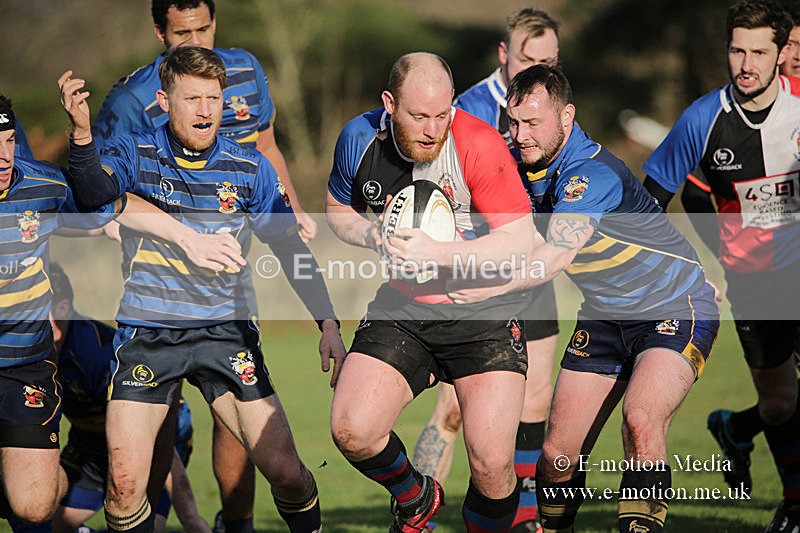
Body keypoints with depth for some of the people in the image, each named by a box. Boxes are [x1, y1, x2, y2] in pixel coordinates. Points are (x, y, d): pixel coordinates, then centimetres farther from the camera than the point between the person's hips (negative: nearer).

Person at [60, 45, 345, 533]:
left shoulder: (251, 169, 1)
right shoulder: (136, 154, -4)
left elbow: (291, 250, 8)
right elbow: (95, 190, -25)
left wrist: (329, 324, -2)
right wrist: (82, 134, -45)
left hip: (226, 331, 1)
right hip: (147, 334, -1)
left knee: (286, 470, -6)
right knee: (125, 481, -10)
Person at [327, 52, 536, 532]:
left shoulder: (479, 145, -19)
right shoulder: (361, 139, -5)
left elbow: (519, 239, -19)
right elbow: (338, 209, 14)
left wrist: (437, 252, -28)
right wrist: (372, 235, -8)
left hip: (484, 311, -4)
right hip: (403, 308, 4)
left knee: (491, 463, -16)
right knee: (352, 432, -14)